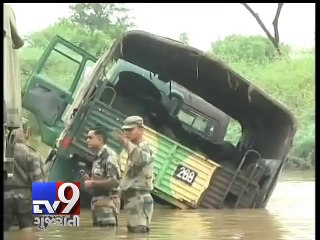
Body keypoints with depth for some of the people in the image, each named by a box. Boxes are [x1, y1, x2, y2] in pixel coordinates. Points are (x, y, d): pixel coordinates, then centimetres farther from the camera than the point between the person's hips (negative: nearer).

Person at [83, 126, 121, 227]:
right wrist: (89, 180, 7)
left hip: (107, 201, -10)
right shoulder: (98, 157, 16)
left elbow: (115, 181, -20)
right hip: (97, 201, 10)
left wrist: (93, 183, -13)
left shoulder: (109, 155, -12)